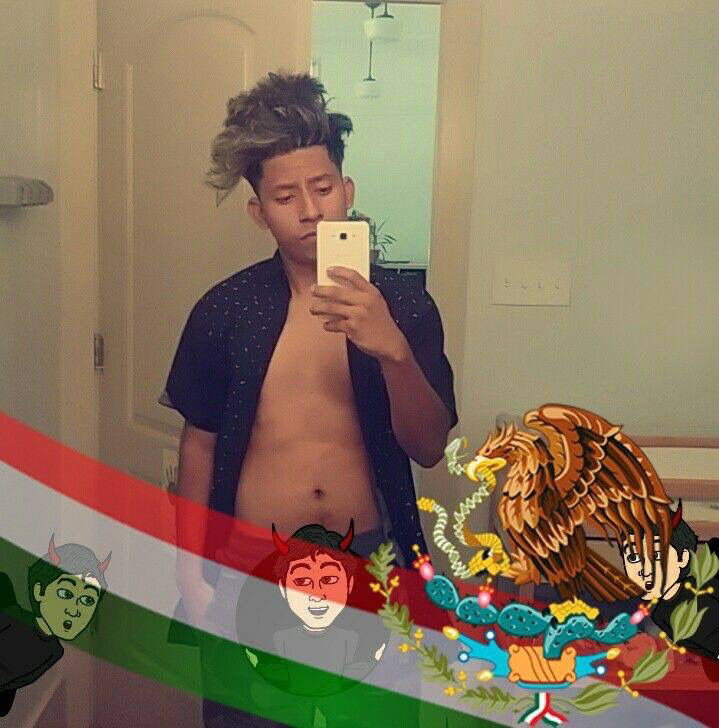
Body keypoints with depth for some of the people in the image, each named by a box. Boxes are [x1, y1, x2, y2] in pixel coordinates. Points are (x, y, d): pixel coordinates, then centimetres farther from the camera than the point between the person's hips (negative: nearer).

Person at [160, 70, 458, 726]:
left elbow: (429, 447, -11)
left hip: (369, 557, 1)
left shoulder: (404, 304, -5)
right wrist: (192, 576, 3)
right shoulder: (224, 309, -4)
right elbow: (200, 446, 3)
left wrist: (393, 349, -28)